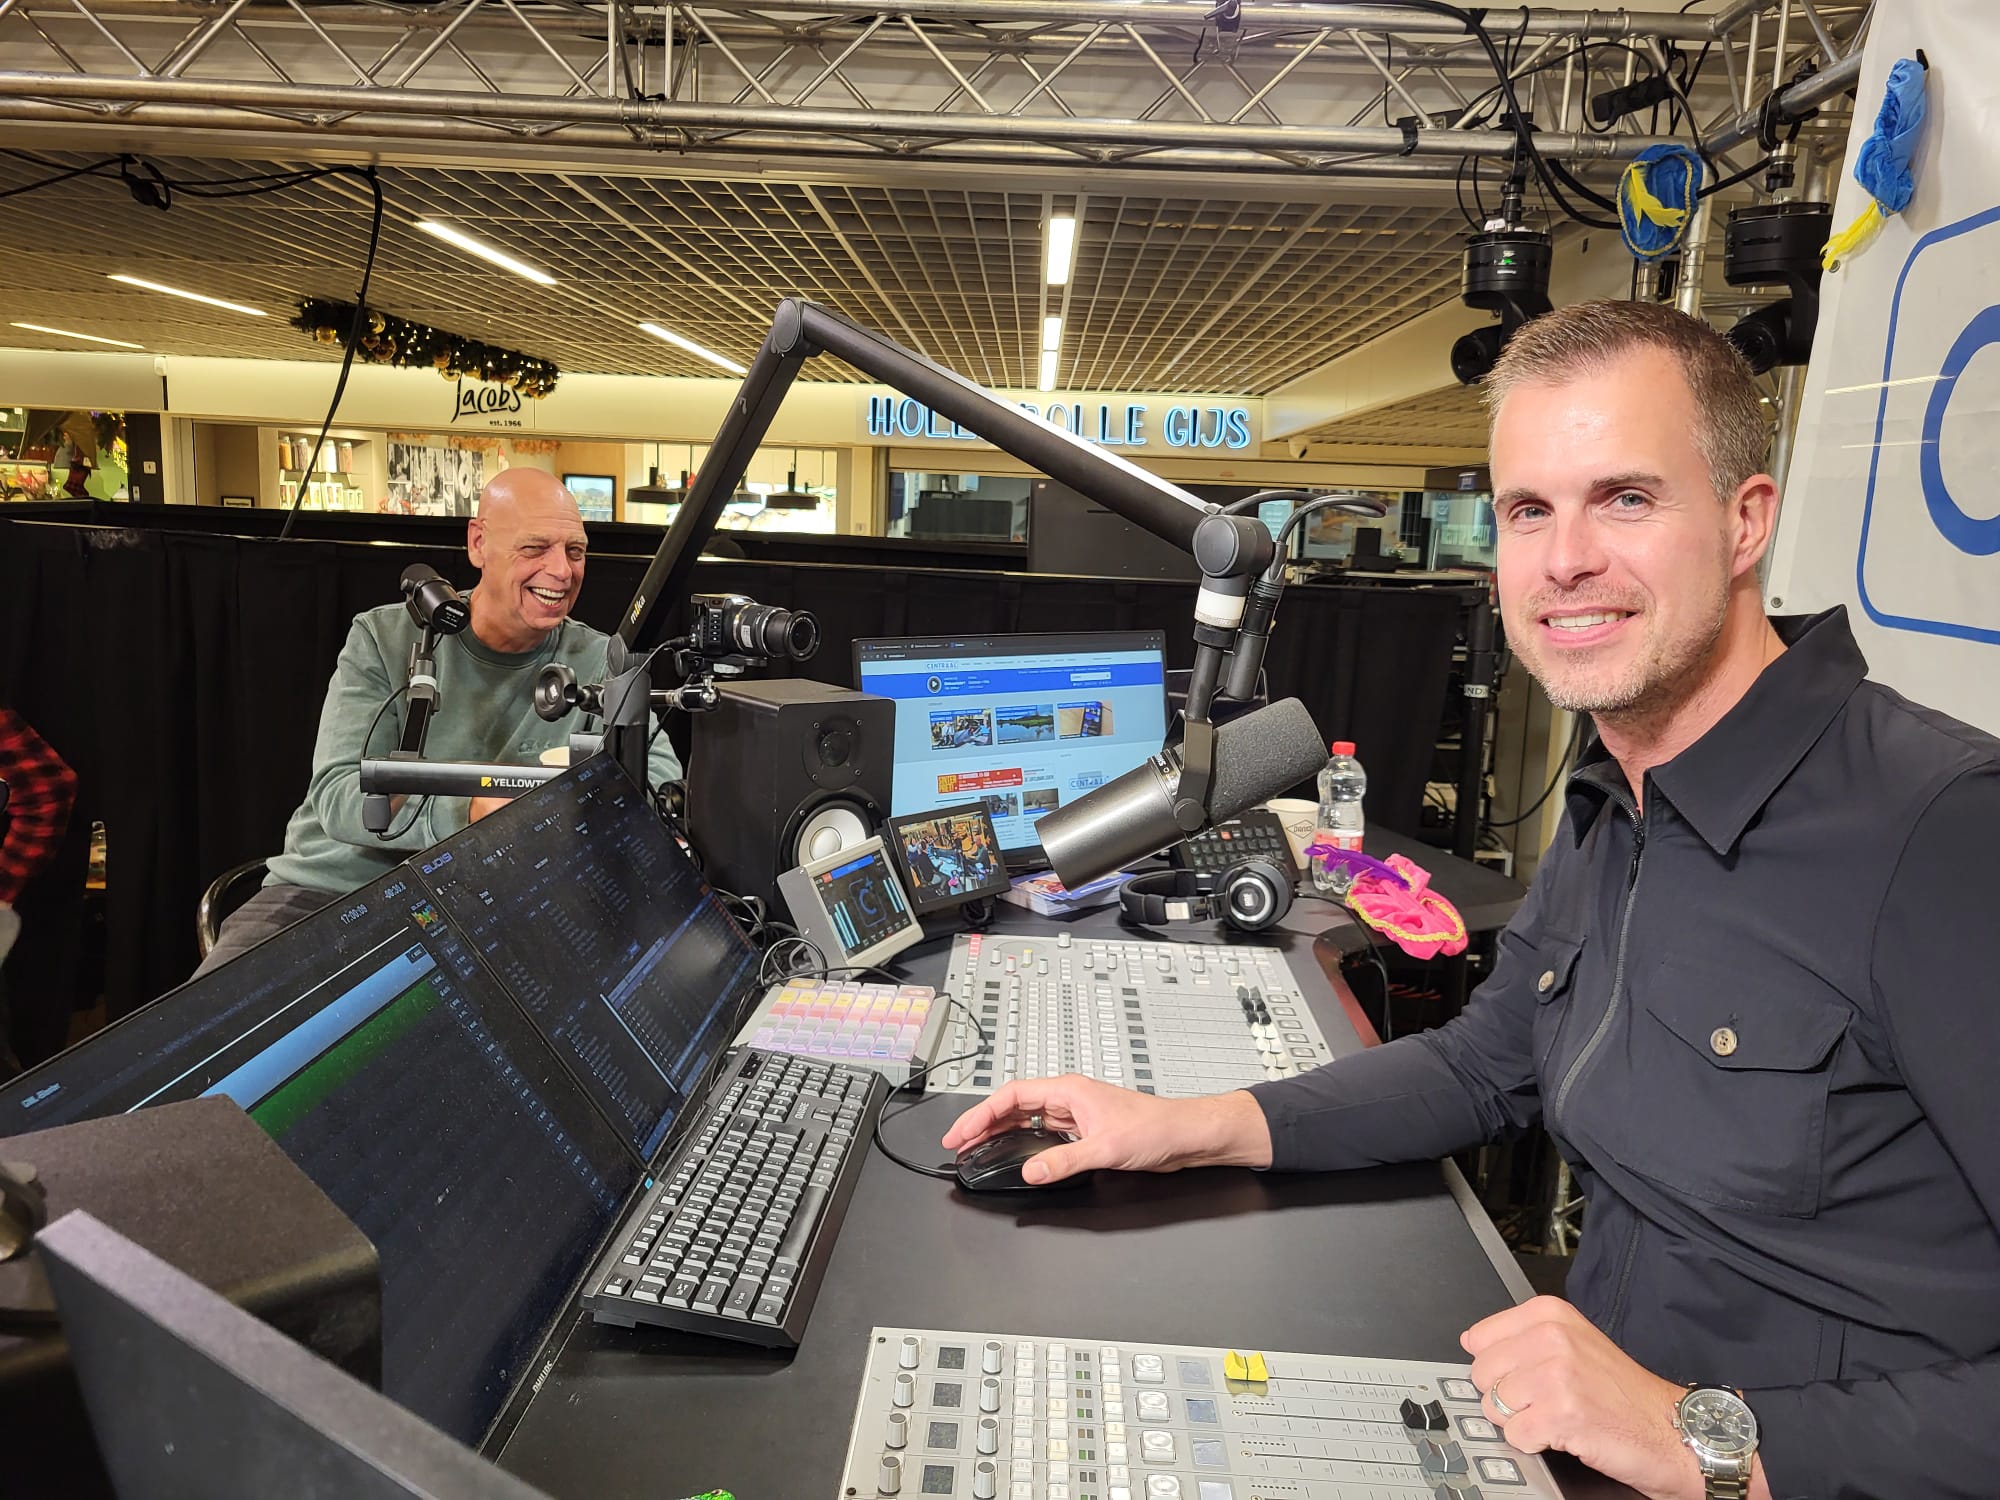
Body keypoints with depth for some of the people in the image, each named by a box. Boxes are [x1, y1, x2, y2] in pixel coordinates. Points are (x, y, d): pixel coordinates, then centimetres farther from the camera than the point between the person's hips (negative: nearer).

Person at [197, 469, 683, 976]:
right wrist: (469, 812, -31)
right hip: (328, 891, 0)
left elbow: (660, 777, -8)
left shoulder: (594, 662, 0)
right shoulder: (385, 638, -2)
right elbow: (337, 795, -13)